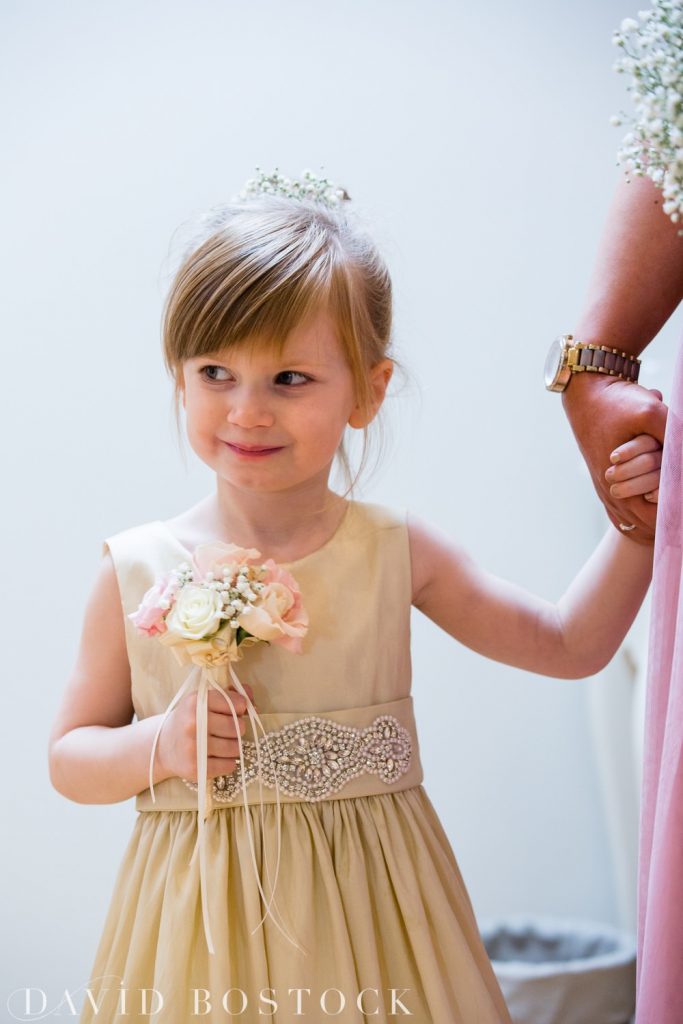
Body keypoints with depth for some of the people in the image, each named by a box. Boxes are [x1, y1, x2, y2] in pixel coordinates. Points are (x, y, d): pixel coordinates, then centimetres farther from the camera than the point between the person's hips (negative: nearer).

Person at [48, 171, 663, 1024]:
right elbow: (69, 758, 3)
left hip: (367, 908, 1)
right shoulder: (138, 570, -5)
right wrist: (159, 747, -16)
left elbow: (569, 645, 8)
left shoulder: (395, 552, -3)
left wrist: (635, 525, -3)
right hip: (206, 921, 0)